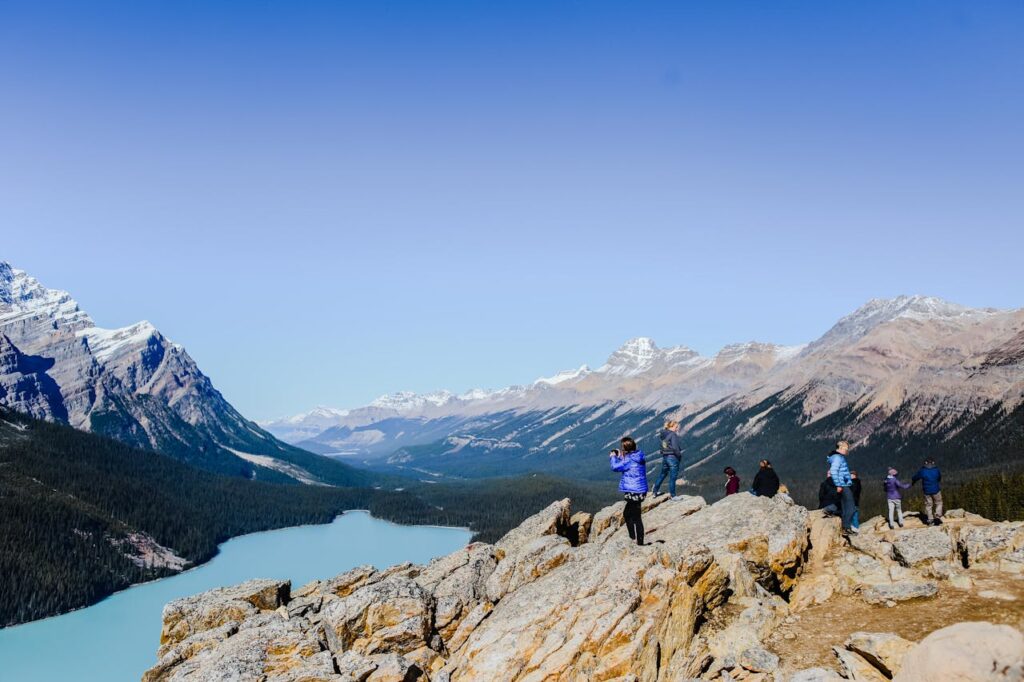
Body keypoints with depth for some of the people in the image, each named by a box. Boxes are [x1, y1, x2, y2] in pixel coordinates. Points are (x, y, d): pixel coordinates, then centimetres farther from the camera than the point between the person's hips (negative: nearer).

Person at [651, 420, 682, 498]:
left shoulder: (663, 435, 8)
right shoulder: (673, 435, -15)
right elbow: (675, 447, -21)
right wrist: (679, 456, -8)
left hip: (664, 457, 7)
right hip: (673, 457, -7)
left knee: (663, 474, 22)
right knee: (673, 477, 3)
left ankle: (655, 492, 29)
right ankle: (673, 496, 11)